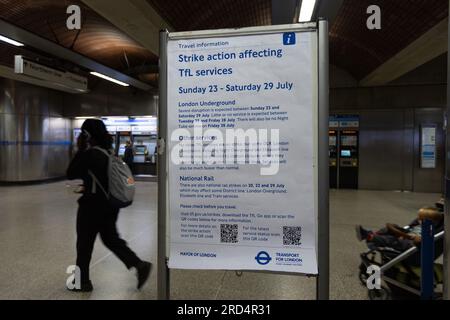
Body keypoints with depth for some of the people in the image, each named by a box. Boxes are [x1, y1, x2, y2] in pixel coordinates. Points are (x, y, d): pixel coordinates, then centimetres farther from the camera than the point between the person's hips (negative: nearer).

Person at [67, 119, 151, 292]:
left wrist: (80, 150, -7)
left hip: (93, 205, -8)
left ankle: (82, 282, 24)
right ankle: (140, 265, 9)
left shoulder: (90, 154, -17)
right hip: (110, 204, 8)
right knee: (111, 239, 17)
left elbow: (71, 174, -10)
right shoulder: (109, 152, 8)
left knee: (84, 244, 10)